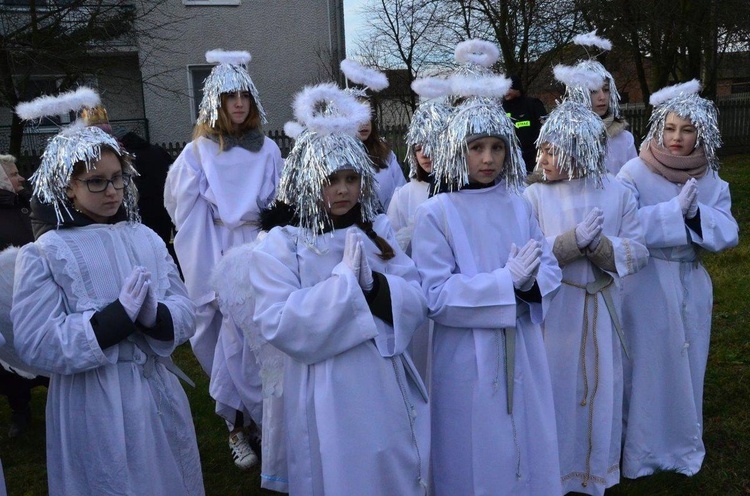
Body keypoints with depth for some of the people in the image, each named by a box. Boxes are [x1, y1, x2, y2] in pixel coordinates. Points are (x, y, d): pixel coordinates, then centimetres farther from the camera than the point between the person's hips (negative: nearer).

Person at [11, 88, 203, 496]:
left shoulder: (145, 239, 2)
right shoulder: (43, 254, -9)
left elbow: (185, 313, -1)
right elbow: (38, 346, -16)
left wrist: (154, 316, -23)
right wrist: (119, 314, -24)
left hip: (158, 392, 4)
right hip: (93, 405, -4)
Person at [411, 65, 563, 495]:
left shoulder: (518, 206, 2)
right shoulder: (435, 213, -12)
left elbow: (550, 270, 4)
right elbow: (436, 295, -18)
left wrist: (530, 283, -19)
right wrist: (506, 281, -23)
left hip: (522, 350, 4)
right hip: (468, 356, -4)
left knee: (528, 447, 18)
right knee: (477, 456, 10)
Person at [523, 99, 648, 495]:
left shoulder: (618, 194, -3)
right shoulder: (535, 195, -9)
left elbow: (638, 253, -5)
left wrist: (599, 244, -22)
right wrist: (574, 239, -26)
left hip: (601, 307, 2)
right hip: (553, 307, -2)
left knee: (600, 389, 15)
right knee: (556, 390, 8)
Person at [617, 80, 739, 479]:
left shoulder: (710, 180, 3)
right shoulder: (635, 173, -10)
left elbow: (728, 234, -4)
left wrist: (695, 212, -21)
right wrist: (676, 208, -24)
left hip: (690, 285, 4)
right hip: (646, 284, -4)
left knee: (685, 366, 16)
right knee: (645, 366, 6)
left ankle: (683, 443, 36)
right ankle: (639, 449, 24)